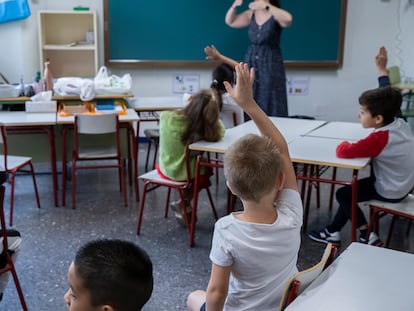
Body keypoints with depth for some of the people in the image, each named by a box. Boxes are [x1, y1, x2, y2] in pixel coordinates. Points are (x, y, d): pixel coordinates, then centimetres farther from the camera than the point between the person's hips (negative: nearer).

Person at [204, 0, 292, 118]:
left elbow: (288, 19, -30)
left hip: (270, 65, -5)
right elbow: (230, 21, 13)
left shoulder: (276, 15, -8)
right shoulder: (251, 13, 7)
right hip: (251, 63, 5)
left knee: (270, 106, -5)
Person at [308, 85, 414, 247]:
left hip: (390, 192, -9)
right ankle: (333, 231, 25)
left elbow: (343, 151, -32)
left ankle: (368, 236, 11)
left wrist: (344, 144, -10)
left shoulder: (379, 139, -30)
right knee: (351, 191, 19)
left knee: (343, 194, 7)